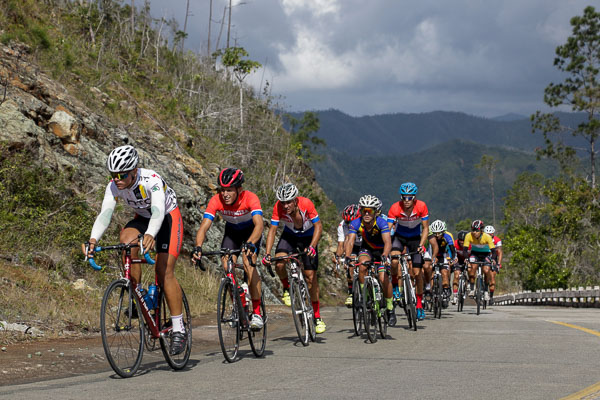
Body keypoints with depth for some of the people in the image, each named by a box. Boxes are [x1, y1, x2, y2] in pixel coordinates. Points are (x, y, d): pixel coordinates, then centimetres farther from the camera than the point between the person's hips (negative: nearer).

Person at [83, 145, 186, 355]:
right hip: (142, 218, 5)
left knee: (165, 271, -15)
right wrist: (93, 239, -50)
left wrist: (150, 235, -69)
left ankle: (179, 330, -9)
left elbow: (158, 211, -49)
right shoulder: (114, 186, -20)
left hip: (168, 217, -4)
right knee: (126, 241, -29)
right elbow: (105, 214, -31)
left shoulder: (152, 180, -35)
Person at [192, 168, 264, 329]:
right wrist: (198, 247, -53)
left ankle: (257, 313, -19)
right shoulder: (216, 201, -28)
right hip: (232, 231, 3)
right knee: (227, 266, -15)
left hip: (251, 232, -3)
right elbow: (204, 226, -34)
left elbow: (259, 225, -49)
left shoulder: (250, 198, -36)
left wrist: (249, 244, -66)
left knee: (248, 264, -24)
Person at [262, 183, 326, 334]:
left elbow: (318, 226, -27)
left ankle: (317, 317, 5)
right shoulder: (278, 207, -26)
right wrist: (267, 254, -34)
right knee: (279, 264, -27)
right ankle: (287, 289, 5)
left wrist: (311, 246, -41)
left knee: (310, 276, -6)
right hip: (289, 235, 2)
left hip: (308, 237, -2)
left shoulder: (306, 204, -32)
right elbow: (272, 230, -23)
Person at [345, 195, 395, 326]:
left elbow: (388, 242, -42)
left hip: (382, 250, -2)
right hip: (367, 249, 2)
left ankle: (390, 308, 1)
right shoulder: (356, 223, -24)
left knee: (383, 278, -19)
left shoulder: (381, 223, -31)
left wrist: (384, 256, -60)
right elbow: (350, 241, -33)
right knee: (362, 266, -30)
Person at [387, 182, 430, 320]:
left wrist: (421, 245, -29)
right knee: (394, 261, -30)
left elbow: (425, 229, -16)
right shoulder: (395, 208, -26)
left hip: (415, 238, 0)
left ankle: (419, 304, 12)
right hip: (399, 236, 0)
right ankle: (394, 284, 1)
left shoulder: (421, 207, -24)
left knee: (417, 273, -3)